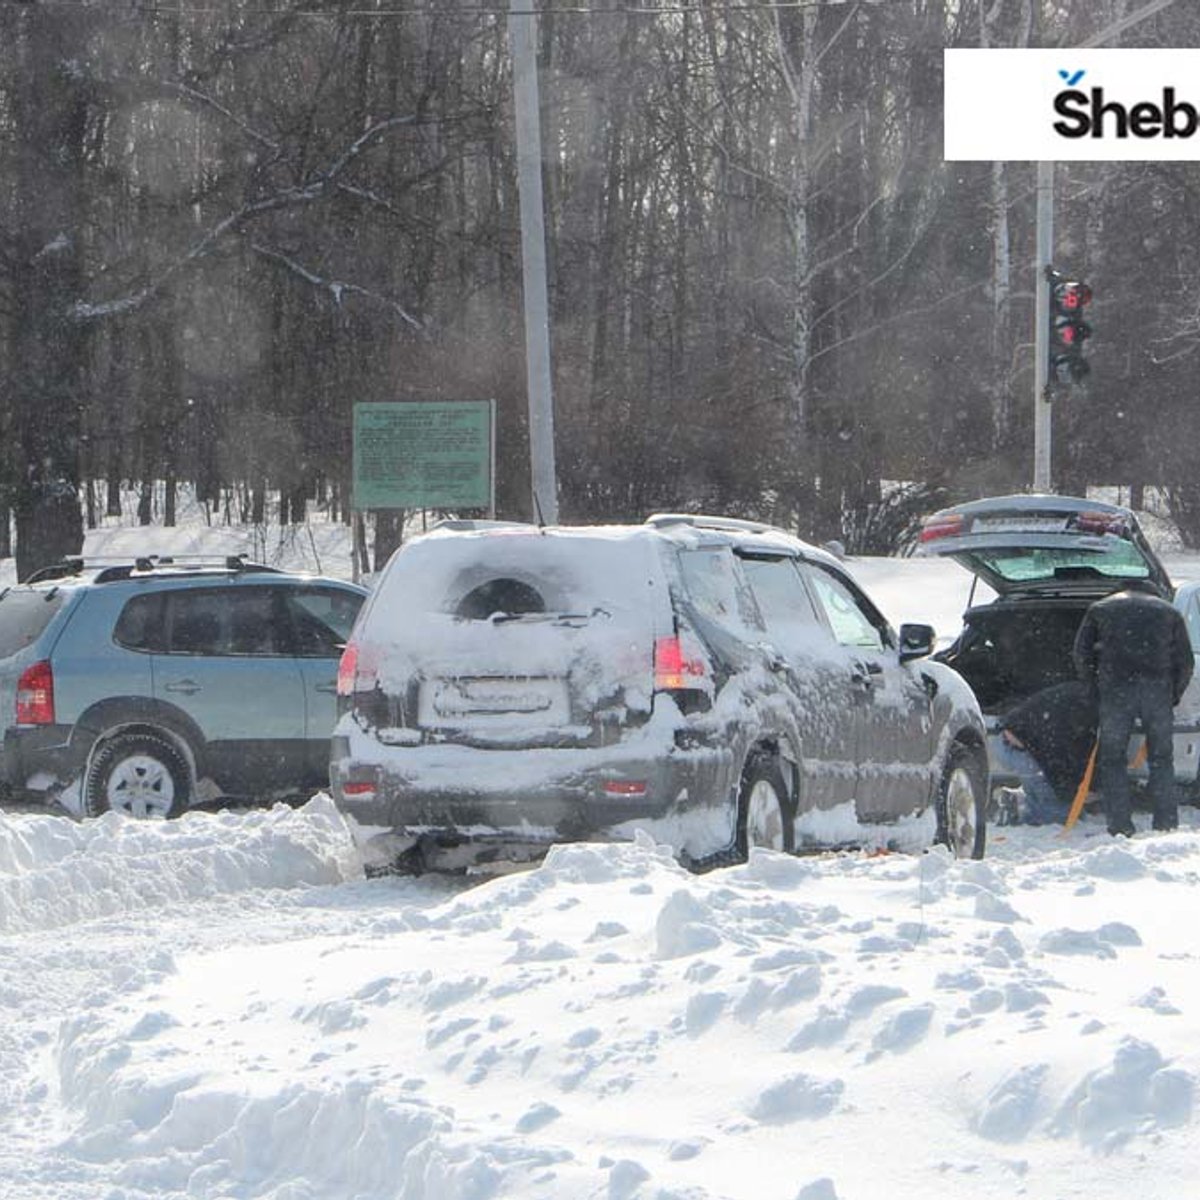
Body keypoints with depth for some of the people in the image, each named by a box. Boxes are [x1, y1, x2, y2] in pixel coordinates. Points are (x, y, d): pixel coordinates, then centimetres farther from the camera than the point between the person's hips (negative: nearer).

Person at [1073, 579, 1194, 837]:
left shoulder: (1100, 609, 19)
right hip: (1158, 687, 1)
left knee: (1112, 759, 5)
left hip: (1115, 689, -1)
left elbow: (1082, 653, 11)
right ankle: (1167, 825, 5)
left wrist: (1094, 689, 19)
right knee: (1162, 759, 10)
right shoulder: (1170, 612, 21)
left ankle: (1120, 827, -2)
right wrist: (1173, 697, 22)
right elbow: (1185, 662, 14)